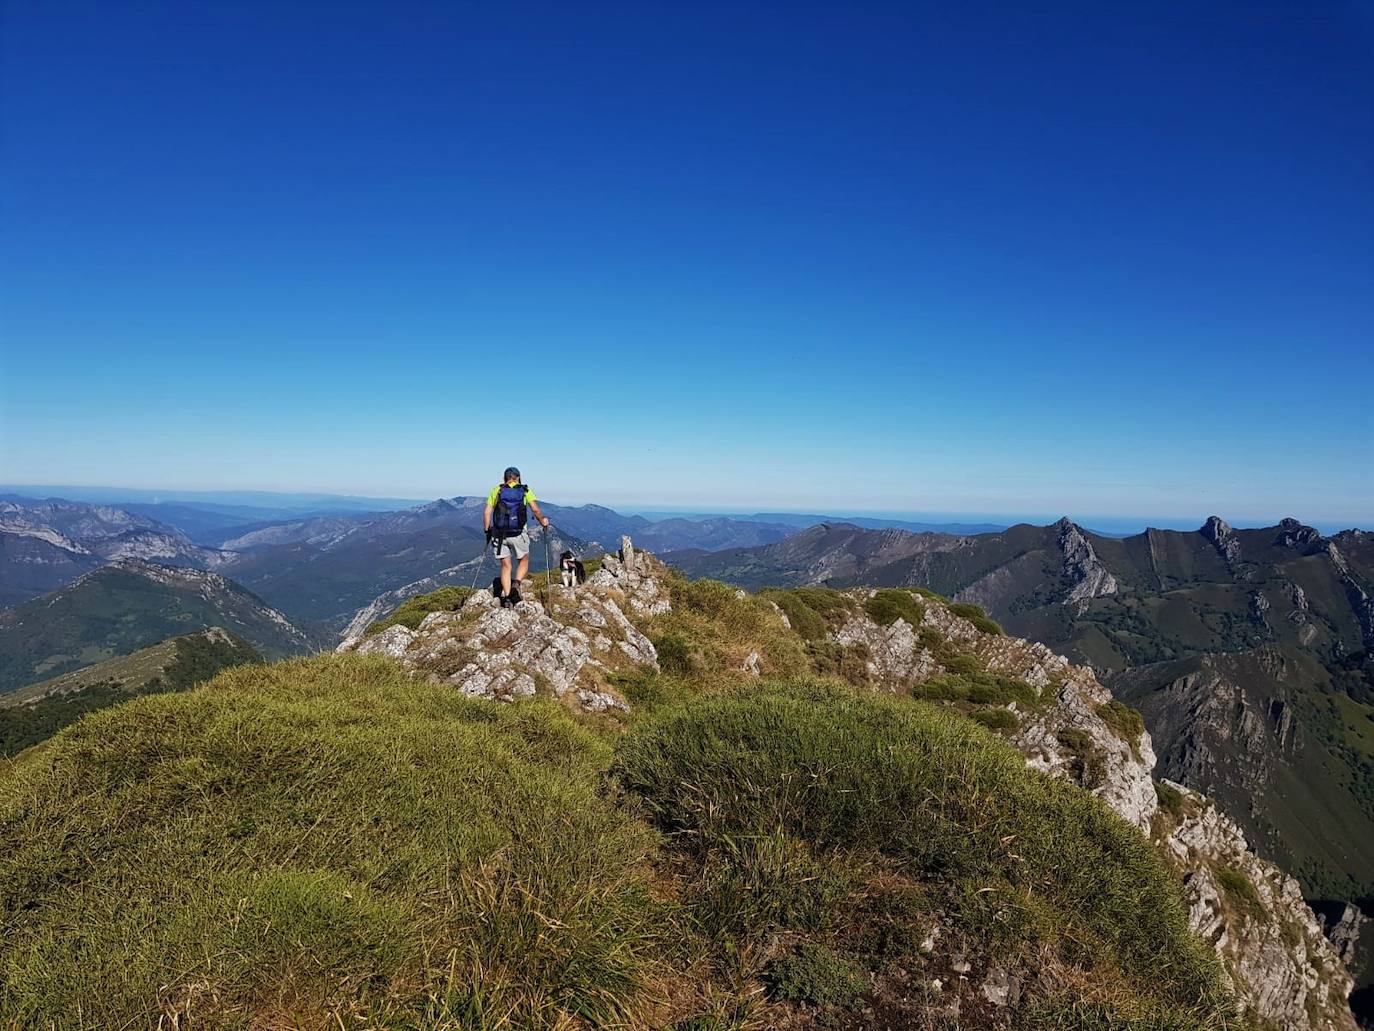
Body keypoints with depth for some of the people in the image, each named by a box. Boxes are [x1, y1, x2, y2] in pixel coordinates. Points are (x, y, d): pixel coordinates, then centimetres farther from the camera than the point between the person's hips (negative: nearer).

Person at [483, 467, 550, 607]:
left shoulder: (497, 490, 6)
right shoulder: (525, 491, 3)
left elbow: (487, 512, 1)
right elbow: (535, 510, -9)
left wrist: (487, 530, 11)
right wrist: (543, 521, 8)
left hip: (499, 534, 2)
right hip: (517, 534, -2)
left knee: (505, 565, 12)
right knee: (524, 560, 20)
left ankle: (506, 598, 5)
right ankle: (517, 584, -4)